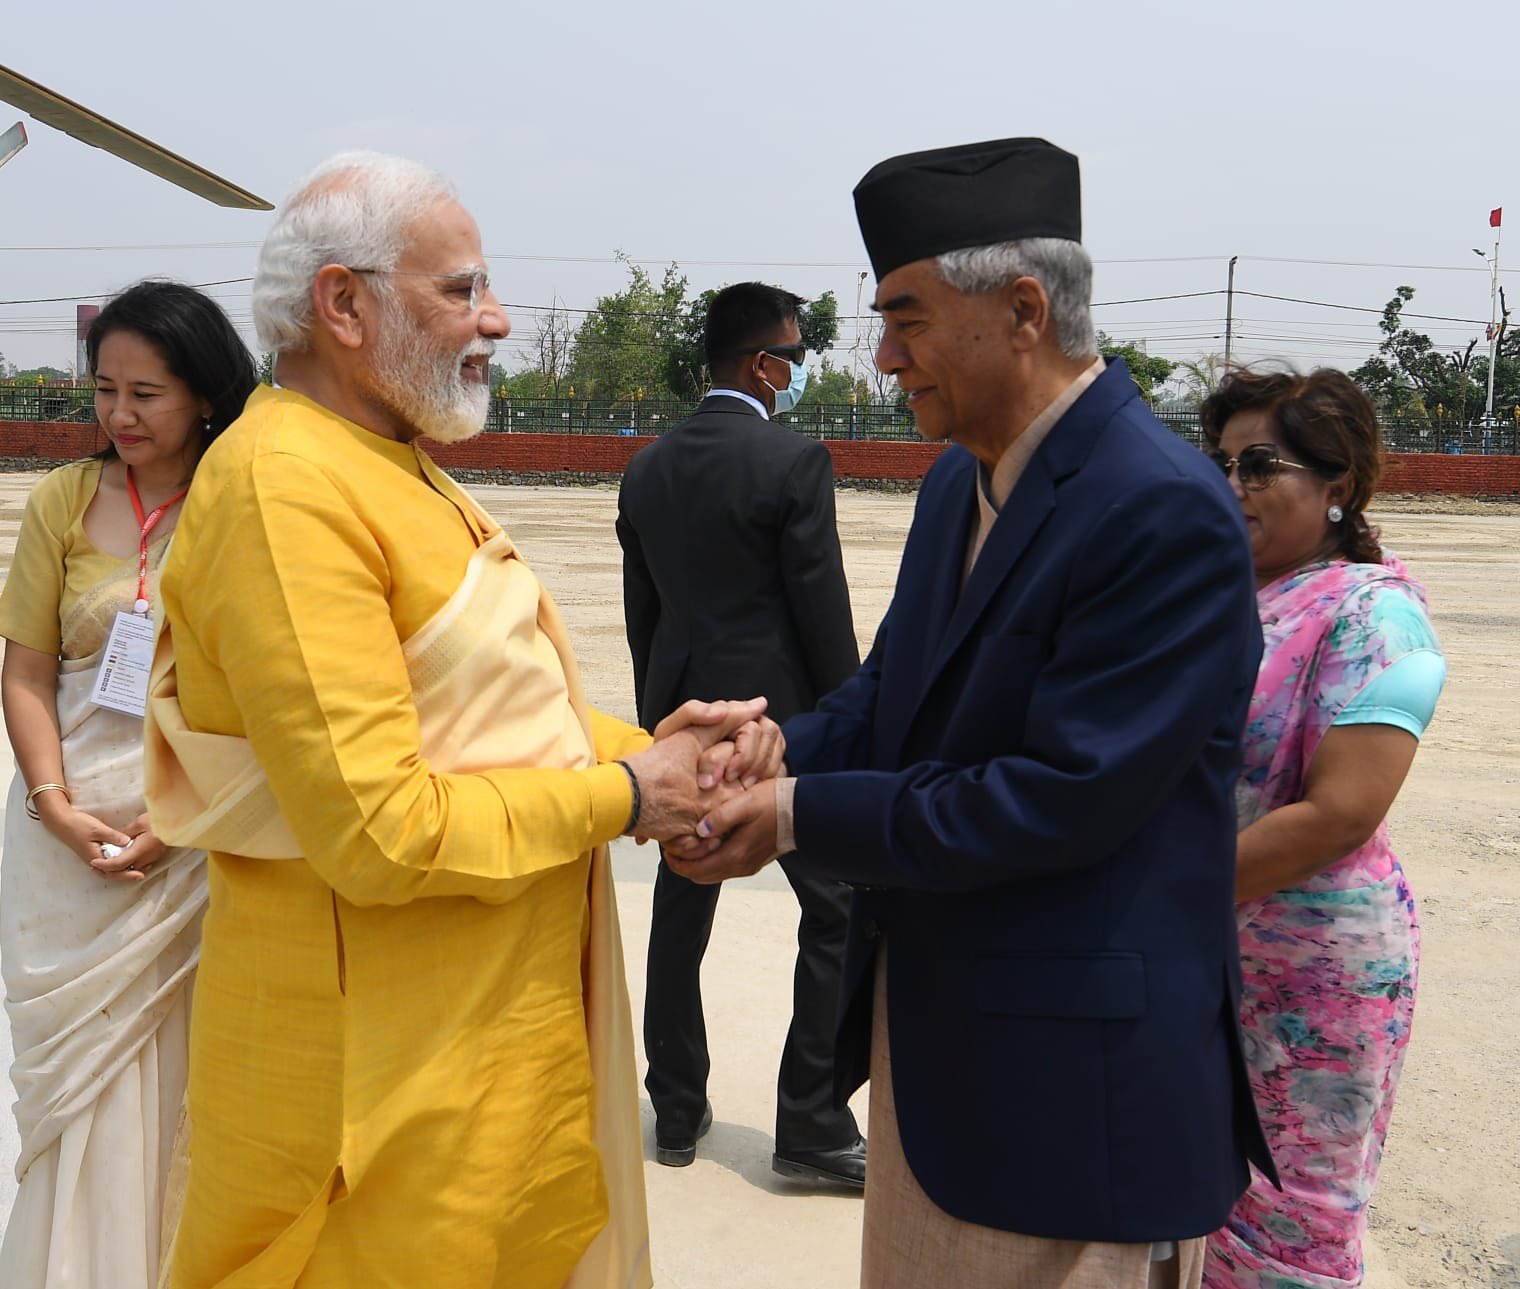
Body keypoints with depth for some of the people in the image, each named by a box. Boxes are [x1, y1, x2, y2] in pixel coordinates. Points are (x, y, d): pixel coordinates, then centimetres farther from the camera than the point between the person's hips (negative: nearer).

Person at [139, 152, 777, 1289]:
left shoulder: (399, 472, 10)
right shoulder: (287, 487, -21)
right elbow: (379, 830, -26)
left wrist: (654, 744, -5)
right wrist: (621, 797, -15)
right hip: (394, 1067, -9)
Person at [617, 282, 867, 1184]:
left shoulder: (648, 471, 6)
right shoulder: (796, 461, -12)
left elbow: (643, 614, 11)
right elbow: (824, 614, -13)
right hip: (784, 722, -6)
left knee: (680, 919, 14)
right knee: (838, 916, 5)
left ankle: (677, 1113, 25)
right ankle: (812, 1128, 9)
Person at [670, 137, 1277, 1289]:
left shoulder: (1167, 512, -22)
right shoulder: (960, 480, 6)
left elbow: (1062, 799, -25)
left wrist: (799, 817, -18)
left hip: (1071, 1070, -8)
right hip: (925, 1022, 8)